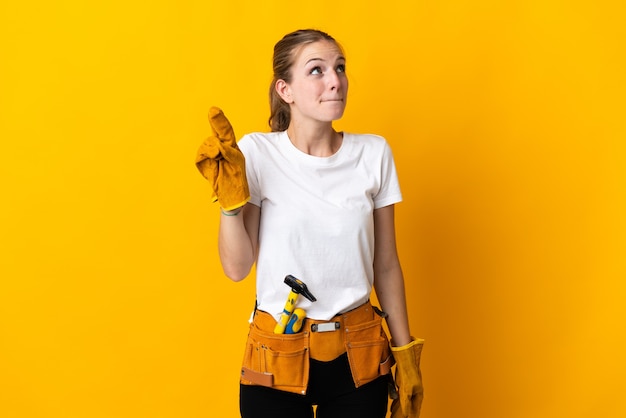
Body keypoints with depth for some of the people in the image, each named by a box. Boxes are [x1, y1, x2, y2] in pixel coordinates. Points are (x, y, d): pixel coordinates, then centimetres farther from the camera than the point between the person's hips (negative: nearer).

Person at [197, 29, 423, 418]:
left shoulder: (374, 153, -3)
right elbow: (237, 267, -10)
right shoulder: (257, 152, -9)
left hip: (360, 358, 2)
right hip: (277, 358, -2)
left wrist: (405, 354, 6)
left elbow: (386, 266, 3)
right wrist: (231, 196, -22)